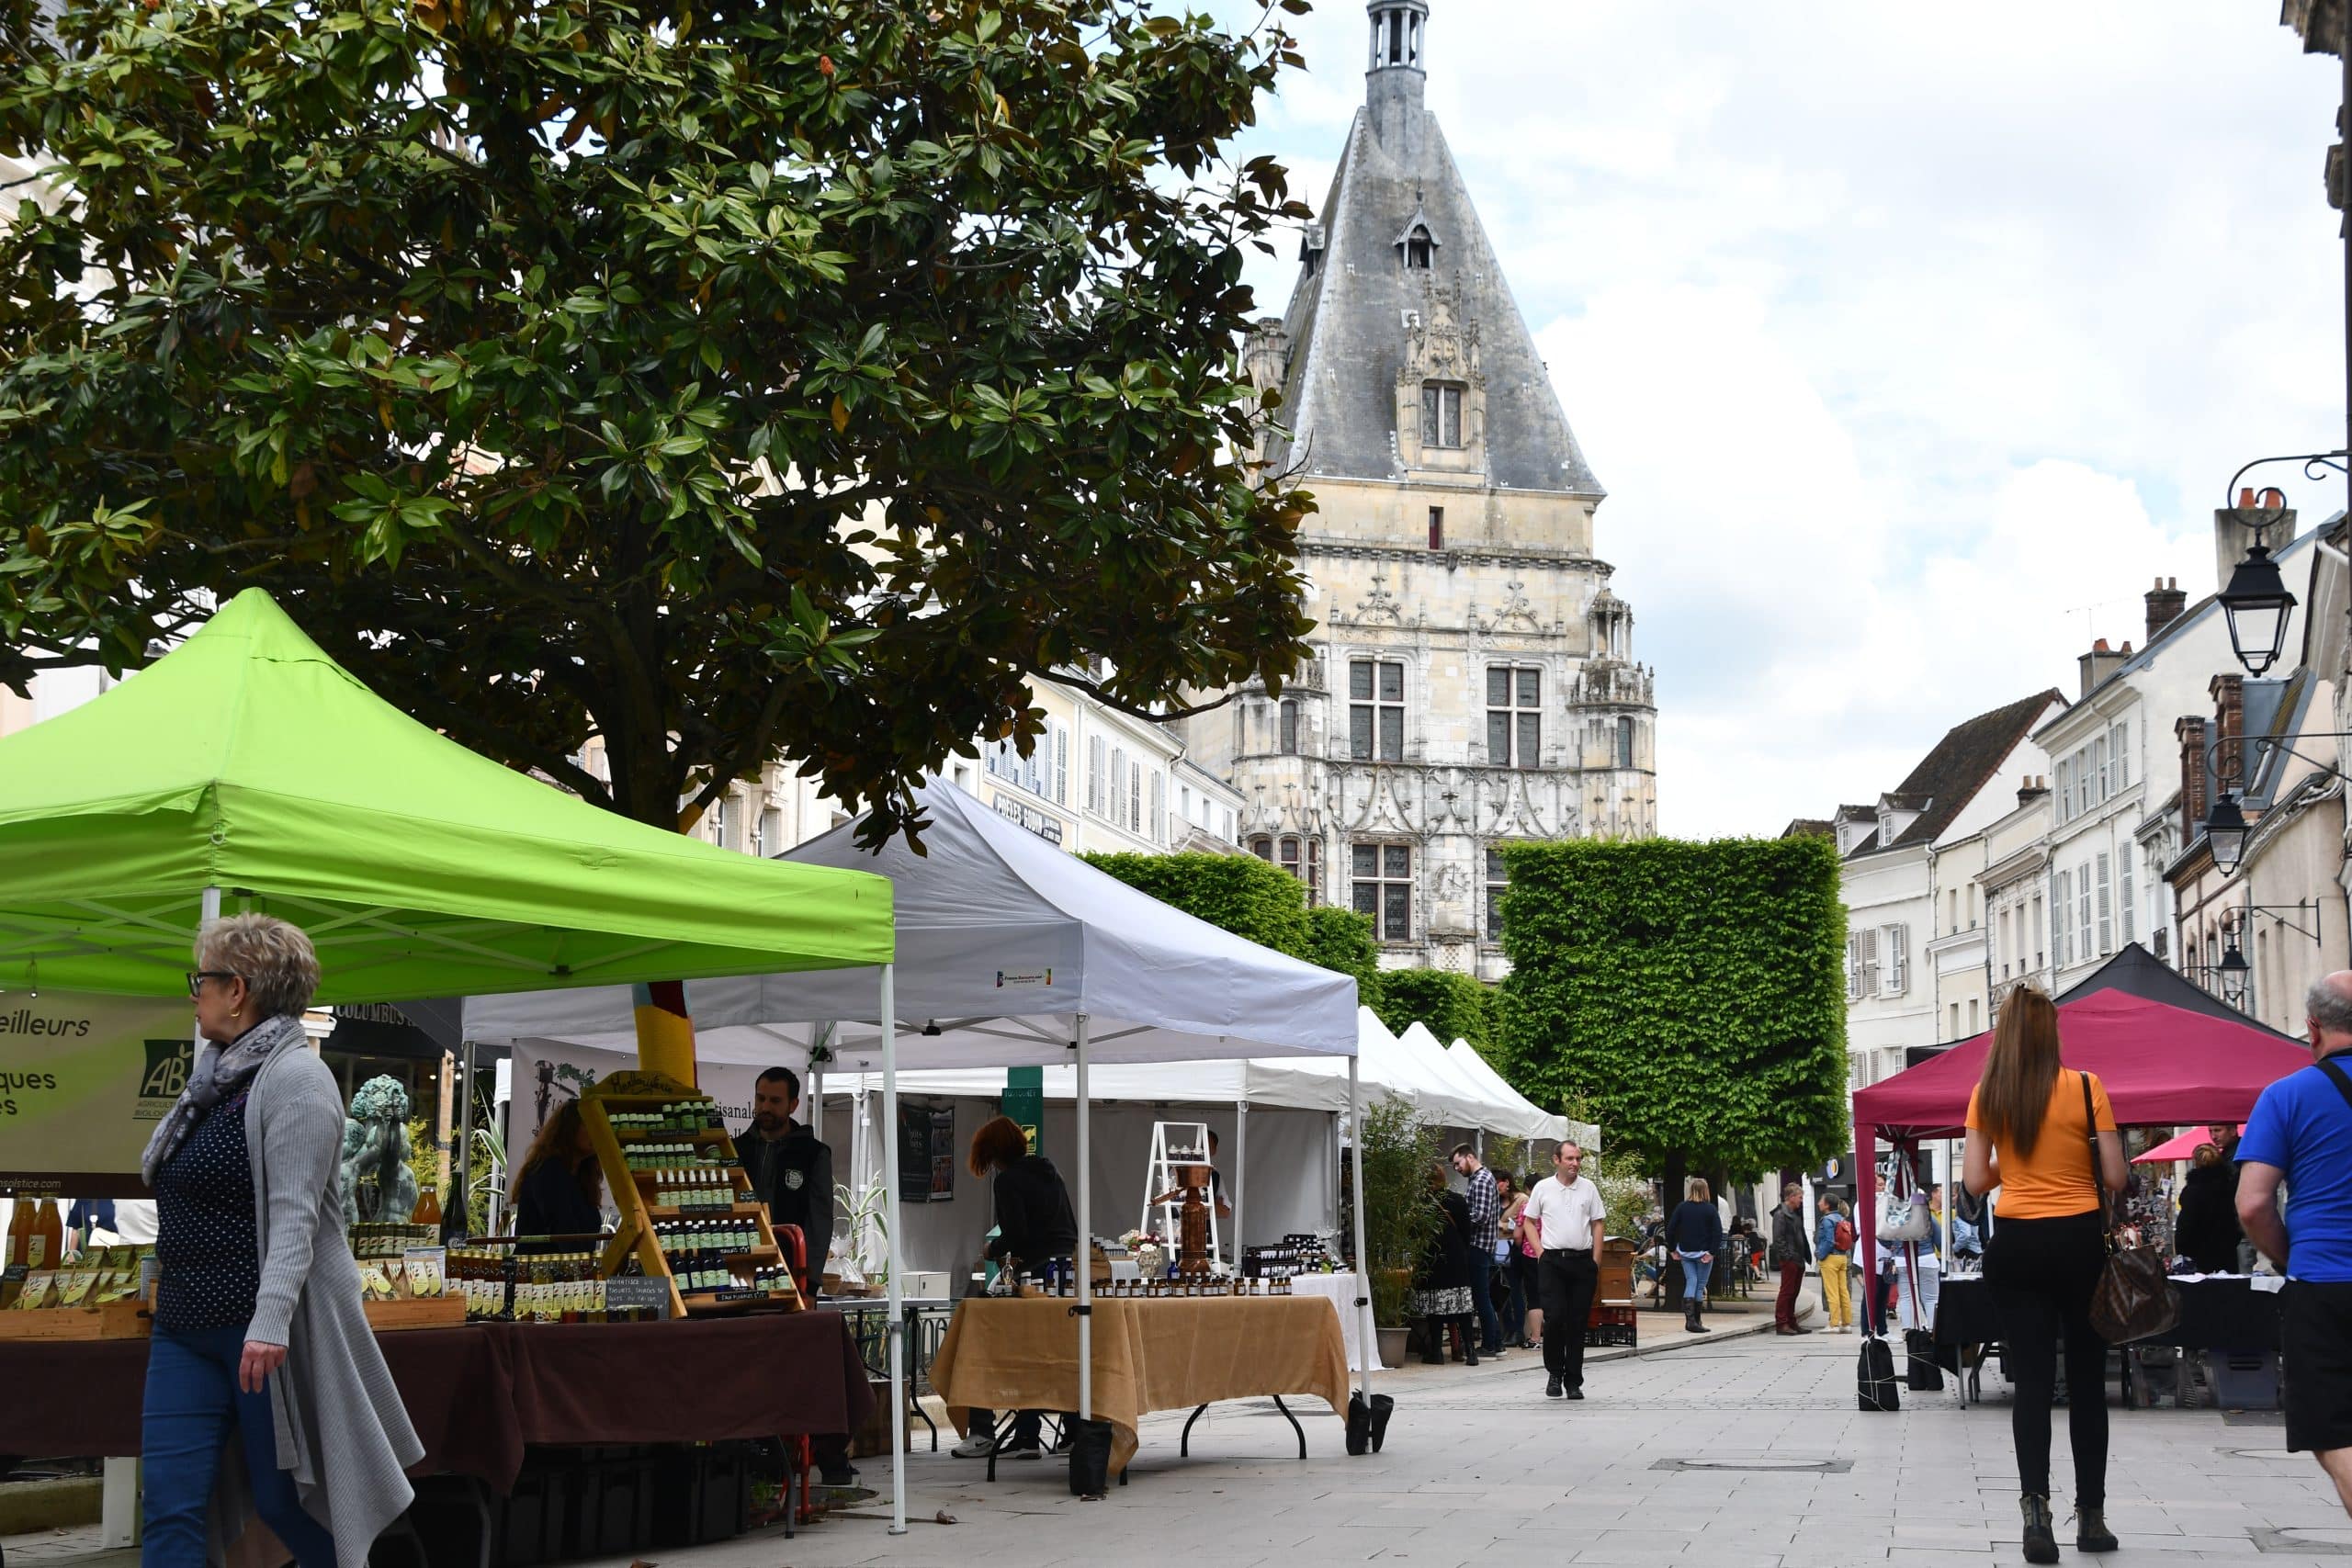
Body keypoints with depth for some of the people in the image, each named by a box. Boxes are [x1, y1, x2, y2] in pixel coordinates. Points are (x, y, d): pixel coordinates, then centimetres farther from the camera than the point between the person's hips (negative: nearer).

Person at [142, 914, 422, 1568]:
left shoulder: (294, 1077, -14)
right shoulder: (215, 1075, 14)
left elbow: (294, 1214, -23)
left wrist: (270, 1321, -32)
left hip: (267, 1328, -8)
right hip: (187, 1325, 8)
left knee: (284, 1499, 2)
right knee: (170, 1508, 0)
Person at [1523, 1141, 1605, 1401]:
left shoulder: (1588, 1188, 6)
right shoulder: (1543, 1188, 3)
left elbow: (1597, 1224, 10)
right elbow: (1528, 1221, 11)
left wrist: (1596, 1261, 3)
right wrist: (1539, 1250, 0)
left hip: (1582, 1260, 2)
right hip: (1552, 1260, -2)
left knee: (1577, 1322, 4)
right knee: (1554, 1317, -11)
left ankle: (1573, 1381, 10)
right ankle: (1554, 1373, 8)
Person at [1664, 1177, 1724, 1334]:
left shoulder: (1681, 1207, 1)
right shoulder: (1710, 1209, -6)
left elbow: (1670, 1229, 0)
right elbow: (1718, 1232, -13)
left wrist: (1672, 1249, 6)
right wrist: (1712, 1252, -13)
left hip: (1685, 1252, 3)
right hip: (1703, 1253, -3)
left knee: (1690, 1283, 6)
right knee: (1701, 1286, 5)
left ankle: (1689, 1319, -10)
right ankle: (1696, 1322, 7)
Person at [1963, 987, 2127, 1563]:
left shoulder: (1987, 1095, 0)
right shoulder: (2085, 1087, -7)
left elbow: (1976, 1180, 0)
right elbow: (2115, 1177, -6)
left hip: (2015, 1244, 2)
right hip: (2080, 1239, -2)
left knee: (2032, 1381, 3)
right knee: (2087, 1381, 10)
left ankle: (2036, 1510, -13)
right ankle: (2091, 1516, 15)